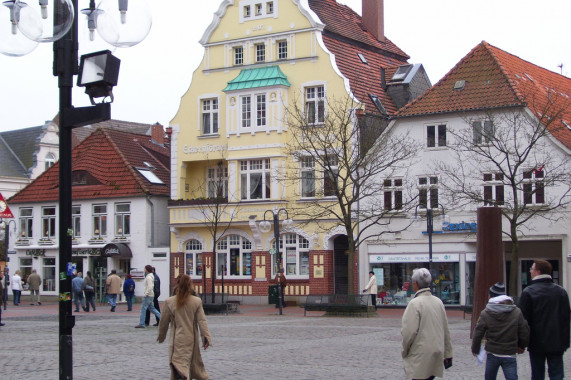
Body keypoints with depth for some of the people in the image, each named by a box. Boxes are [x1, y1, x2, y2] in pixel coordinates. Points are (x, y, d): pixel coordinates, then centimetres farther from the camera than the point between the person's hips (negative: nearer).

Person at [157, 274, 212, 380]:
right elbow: (202, 320, -7)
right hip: (192, 338, 2)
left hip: (177, 339, -2)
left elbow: (164, 322, 3)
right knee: (194, 358, 20)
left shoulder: (169, 302, -6)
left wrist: (161, 336, 18)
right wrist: (206, 337, -5)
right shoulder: (197, 301, -6)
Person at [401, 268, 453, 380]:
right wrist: (448, 353, 18)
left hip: (421, 357, -7)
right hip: (437, 354, 7)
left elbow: (410, 331, -17)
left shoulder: (415, 303, -14)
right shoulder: (438, 302, 8)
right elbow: (445, 330, 12)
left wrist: (405, 351, -1)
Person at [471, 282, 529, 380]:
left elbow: (477, 334, -4)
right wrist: (521, 347, 18)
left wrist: (475, 350, 13)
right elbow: (525, 333, -1)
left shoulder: (485, 313, -6)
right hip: (510, 354, 0)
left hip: (492, 354, 0)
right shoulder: (517, 312, -3)